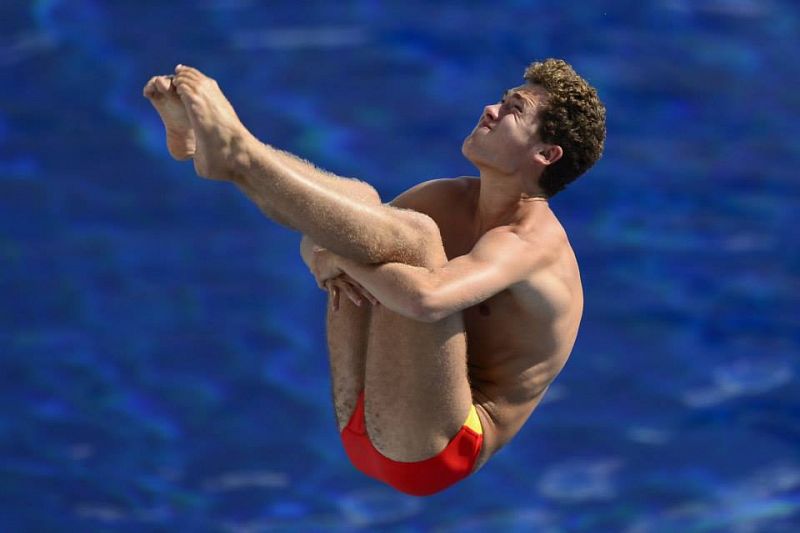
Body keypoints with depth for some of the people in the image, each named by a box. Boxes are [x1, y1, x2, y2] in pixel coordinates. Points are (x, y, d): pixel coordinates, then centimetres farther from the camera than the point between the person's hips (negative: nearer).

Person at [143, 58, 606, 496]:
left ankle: (237, 152, -28)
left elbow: (427, 298, -35)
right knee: (359, 198, 3)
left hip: (428, 453, -9)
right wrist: (325, 258, -11)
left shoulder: (535, 241, -15)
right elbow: (318, 239, 14)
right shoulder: (451, 200, 13)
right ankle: (199, 136, -17)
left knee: (412, 236, -26)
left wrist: (343, 257, -18)